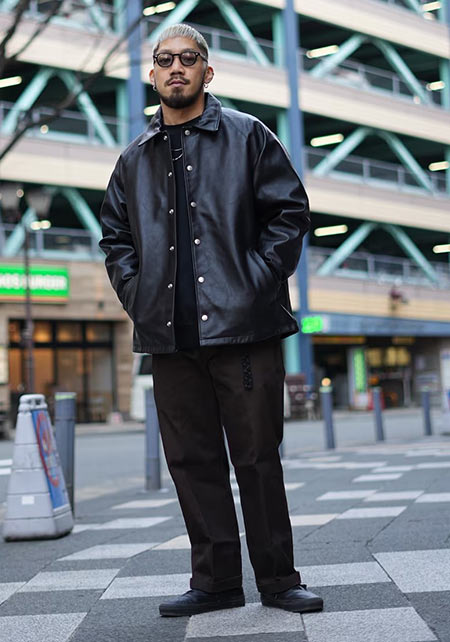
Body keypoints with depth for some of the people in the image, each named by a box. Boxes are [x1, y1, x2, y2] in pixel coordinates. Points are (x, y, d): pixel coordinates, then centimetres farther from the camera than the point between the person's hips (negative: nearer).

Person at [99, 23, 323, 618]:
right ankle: (215, 580, 16)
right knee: (192, 459, 6)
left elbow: (290, 212, 3)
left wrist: (256, 281, -7)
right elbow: (115, 235, 21)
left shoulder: (248, 136, 6)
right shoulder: (135, 159, 16)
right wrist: (137, 293, 6)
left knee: (258, 455, 1)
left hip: (242, 324, -3)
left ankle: (277, 578, 12)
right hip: (170, 334, 4)